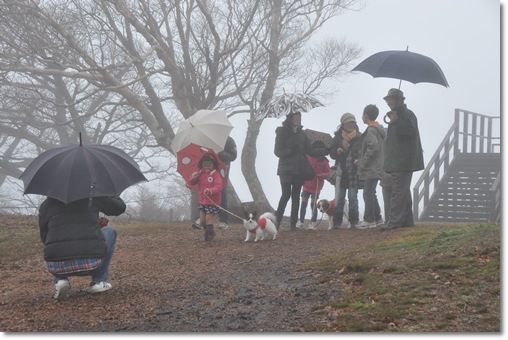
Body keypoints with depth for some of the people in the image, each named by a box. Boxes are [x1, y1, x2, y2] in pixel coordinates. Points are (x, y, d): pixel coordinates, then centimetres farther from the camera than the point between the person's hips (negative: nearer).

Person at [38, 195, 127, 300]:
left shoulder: (45, 205, 14)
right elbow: (120, 207, 22)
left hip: (57, 267, 2)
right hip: (91, 263, -2)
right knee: (109, 231, 29)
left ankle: (60, 280, 11)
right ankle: (98, 281, 20)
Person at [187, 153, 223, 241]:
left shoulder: (216, 175, -13)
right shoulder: (200, 174, 5)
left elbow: (218, 187, -23)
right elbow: (190, 183, 6)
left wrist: (211, 191, -43)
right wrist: (193, 177, -17)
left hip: (212, 202, -6)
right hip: (202, 201, 6)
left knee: (209, 219, -6)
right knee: (202, 220, 11)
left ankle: (209, 235, 3)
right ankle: (210, 233, 29)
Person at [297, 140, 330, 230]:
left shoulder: (324, 162, -5)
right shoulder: (308, 158, -5)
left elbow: (327, 173, 0)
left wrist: (322, 175, -18)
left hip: (316, 186, -2)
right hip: (306, 185, 2)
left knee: (313, 204, -4)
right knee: (303, 203, 5)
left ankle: (313, 223, 7)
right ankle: (301, 222, 14)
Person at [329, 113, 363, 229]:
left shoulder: (360, 137, 1)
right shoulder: (338, 137, 8)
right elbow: (331, 153, 12)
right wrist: (337, 152, -9)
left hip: (354, 172, -2)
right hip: (341, 172, 2)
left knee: (353, 197, -3)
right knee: (339, 199, 3)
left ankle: (353, 221, 2)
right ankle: (337, 222, 7)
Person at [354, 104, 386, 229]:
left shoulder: (371, 130, -14)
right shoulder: (379, 129, 17)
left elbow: (373, 148, -23)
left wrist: (363, 163, -16)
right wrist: (361, 161, 15)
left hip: (372, 169, -10)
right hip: (376, 168, 10)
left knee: (368, 194, -6)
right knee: (370, 194, 16)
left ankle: (369, 220, -4)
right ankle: (377, 219, 19)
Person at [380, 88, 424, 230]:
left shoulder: (407, 114, -8)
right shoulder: (396, 115, 23)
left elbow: (411, 132, -22)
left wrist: (396, 122, -25)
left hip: (403, 162, -11)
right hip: (398, 162, 11)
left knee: (398, 192, -14)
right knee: (404, 192, 14)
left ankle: (394, 221, -17)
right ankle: (407, 220, 19)